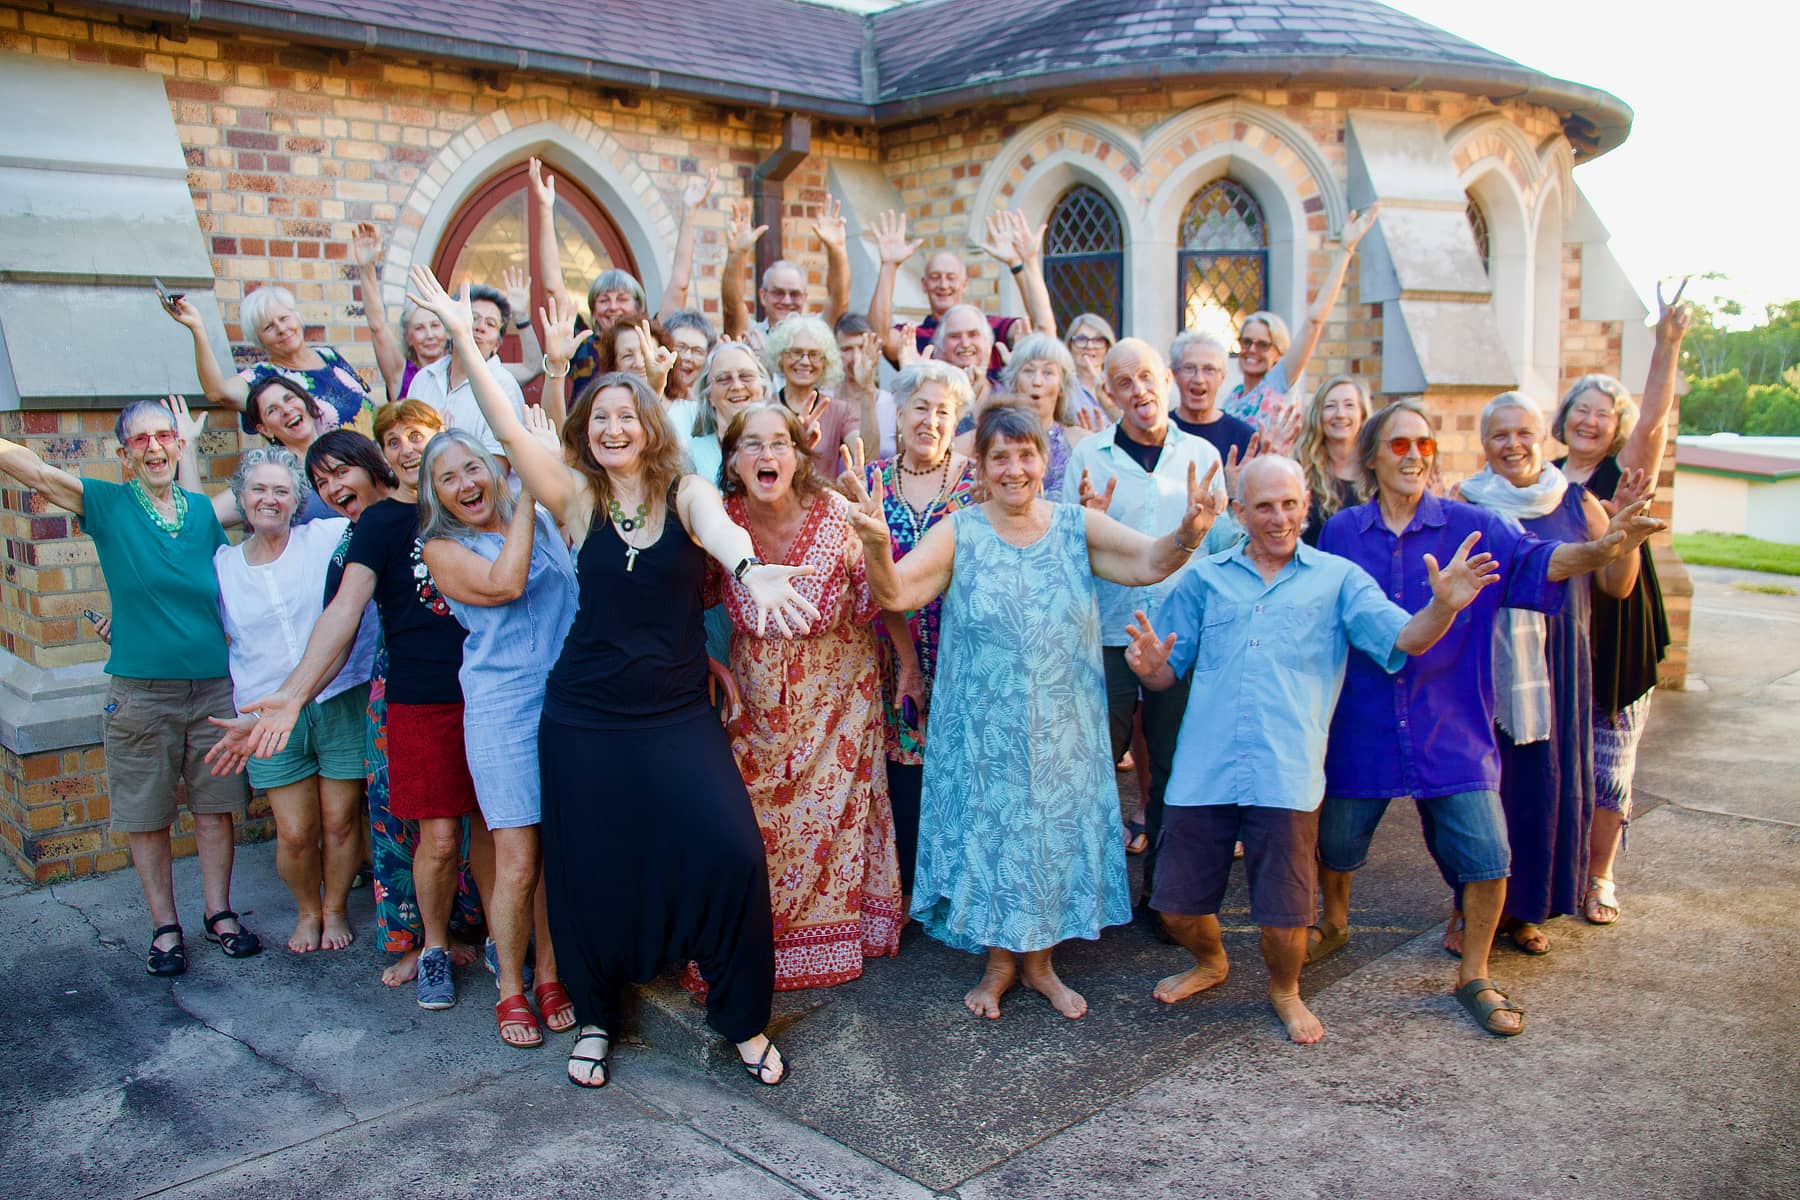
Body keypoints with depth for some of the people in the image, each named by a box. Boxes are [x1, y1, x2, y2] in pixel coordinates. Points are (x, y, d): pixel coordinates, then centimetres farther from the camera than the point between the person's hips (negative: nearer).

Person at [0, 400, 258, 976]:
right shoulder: (107, 504, -1)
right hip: (139, 691, -2)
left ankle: (220, 913, 24)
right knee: (147, 818, 7)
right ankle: (165, 927, 21)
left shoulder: (203, 510, 7)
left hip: (213, 686, 2)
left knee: (215, 808, 10)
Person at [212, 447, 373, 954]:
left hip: (341, 703, -2)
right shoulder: (223, 564, 9)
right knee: (294, 833, 1)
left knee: (340, 822, 6)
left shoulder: (328, 538, -1)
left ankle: (335, 909, 30)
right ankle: (307, 911, 29)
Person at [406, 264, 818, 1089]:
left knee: (732, 852, -13)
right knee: (588, 870, 7)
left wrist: (751, 569, -47)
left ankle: (744, 1020, 9)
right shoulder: (576, 497, 1)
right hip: (585, 715, 1)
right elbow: (508, 429, -9)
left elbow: (719, 530, -25)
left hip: (678, 712, -1)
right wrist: (461, 336, -17)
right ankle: (594, 1018, 33)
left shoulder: (684, 491, -2)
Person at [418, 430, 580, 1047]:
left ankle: (549, 973, 24)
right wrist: (525, 500, -9)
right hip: (502, 711, -3)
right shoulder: (443, 549, 1)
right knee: (518, 861, -3)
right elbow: (503, 584, -14)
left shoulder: (544, 520, 13)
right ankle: (510, 989, 17)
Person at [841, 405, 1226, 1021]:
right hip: (984, 730, -1)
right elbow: (895, 594, -20)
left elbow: (1147, 563, -18)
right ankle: (999, 963, 35)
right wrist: (876, 544, -41)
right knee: (991, 833, 11)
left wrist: (1189, 532, -39)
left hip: (1061, 731, 2)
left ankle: (1039, 963, 37)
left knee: (1054, 833, 14)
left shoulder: (1077, 526, -4)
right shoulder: (959, 532, -8)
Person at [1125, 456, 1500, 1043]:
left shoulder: (1338, 578, 9)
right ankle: (1210, 961, 43)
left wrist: (1444, 605, -25)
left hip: (1286, 775, -2)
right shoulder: (1204, 578, 13)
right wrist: (1151, 666, -10)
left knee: (1284, 916, 1)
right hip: (1203, 771, 2)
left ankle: (1285, 990, 35)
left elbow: (1405, 639, -5)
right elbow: (1169, 673, 13)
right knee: (1177, 905, 8)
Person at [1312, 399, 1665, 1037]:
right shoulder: (1341, 532, -1)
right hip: (1359, 726, 1)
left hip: (1451, 728, 0)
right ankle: (1334, 922, 47)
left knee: (1487, 859, -3)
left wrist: (1602, 548, -36)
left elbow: (1538, 559, -18)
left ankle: (1474, 977, 20)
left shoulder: (1473, 528, -3)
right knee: (1334, 842, 15)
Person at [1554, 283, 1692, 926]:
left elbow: (1654, 420, -18)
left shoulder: (1626, 474, -1)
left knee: (1609, 770, 4)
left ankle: (1598, 877, 21)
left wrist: (1667, 345, -30)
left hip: (1614, 643, -2)